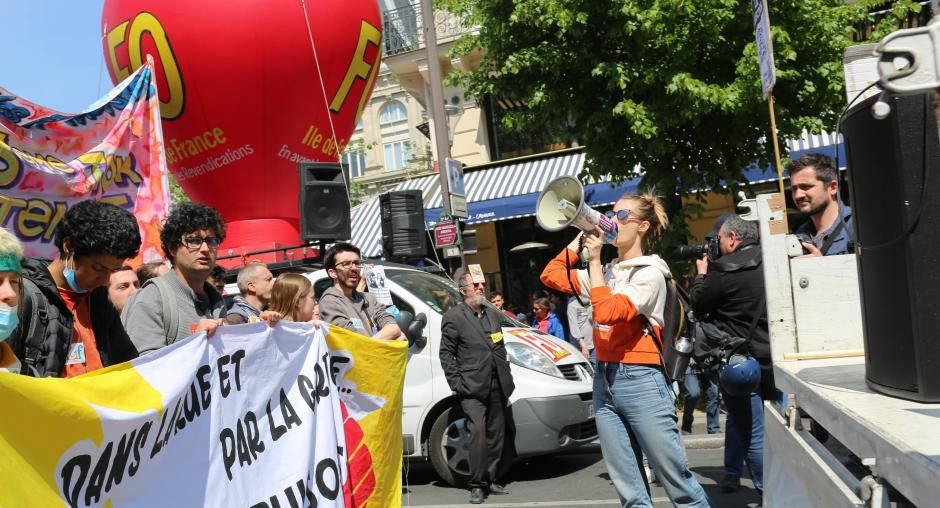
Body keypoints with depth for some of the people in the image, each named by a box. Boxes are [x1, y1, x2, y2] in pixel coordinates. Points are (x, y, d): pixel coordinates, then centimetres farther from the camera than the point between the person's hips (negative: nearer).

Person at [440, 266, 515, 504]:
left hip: (497, 387, 6)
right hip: (472, 388, -6)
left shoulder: (493, 315, 18)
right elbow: (446, 353, -5)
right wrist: (456, 384, -11)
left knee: (496, 435, 11)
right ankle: (477, 485, -5)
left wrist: (507, 378, 14)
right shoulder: (453, 317, -3)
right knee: (478, 432, -16)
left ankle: (492, 480, 23)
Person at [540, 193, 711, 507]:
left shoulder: (650, 273, -7)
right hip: (604, 381, 7)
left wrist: (594, 259, -13)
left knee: (678, 482, 0)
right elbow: (551, 276, 15)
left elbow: (607, 312, -20)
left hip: (640, 381, -6)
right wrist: (579, 240, 8)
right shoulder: (606, 272, 13)